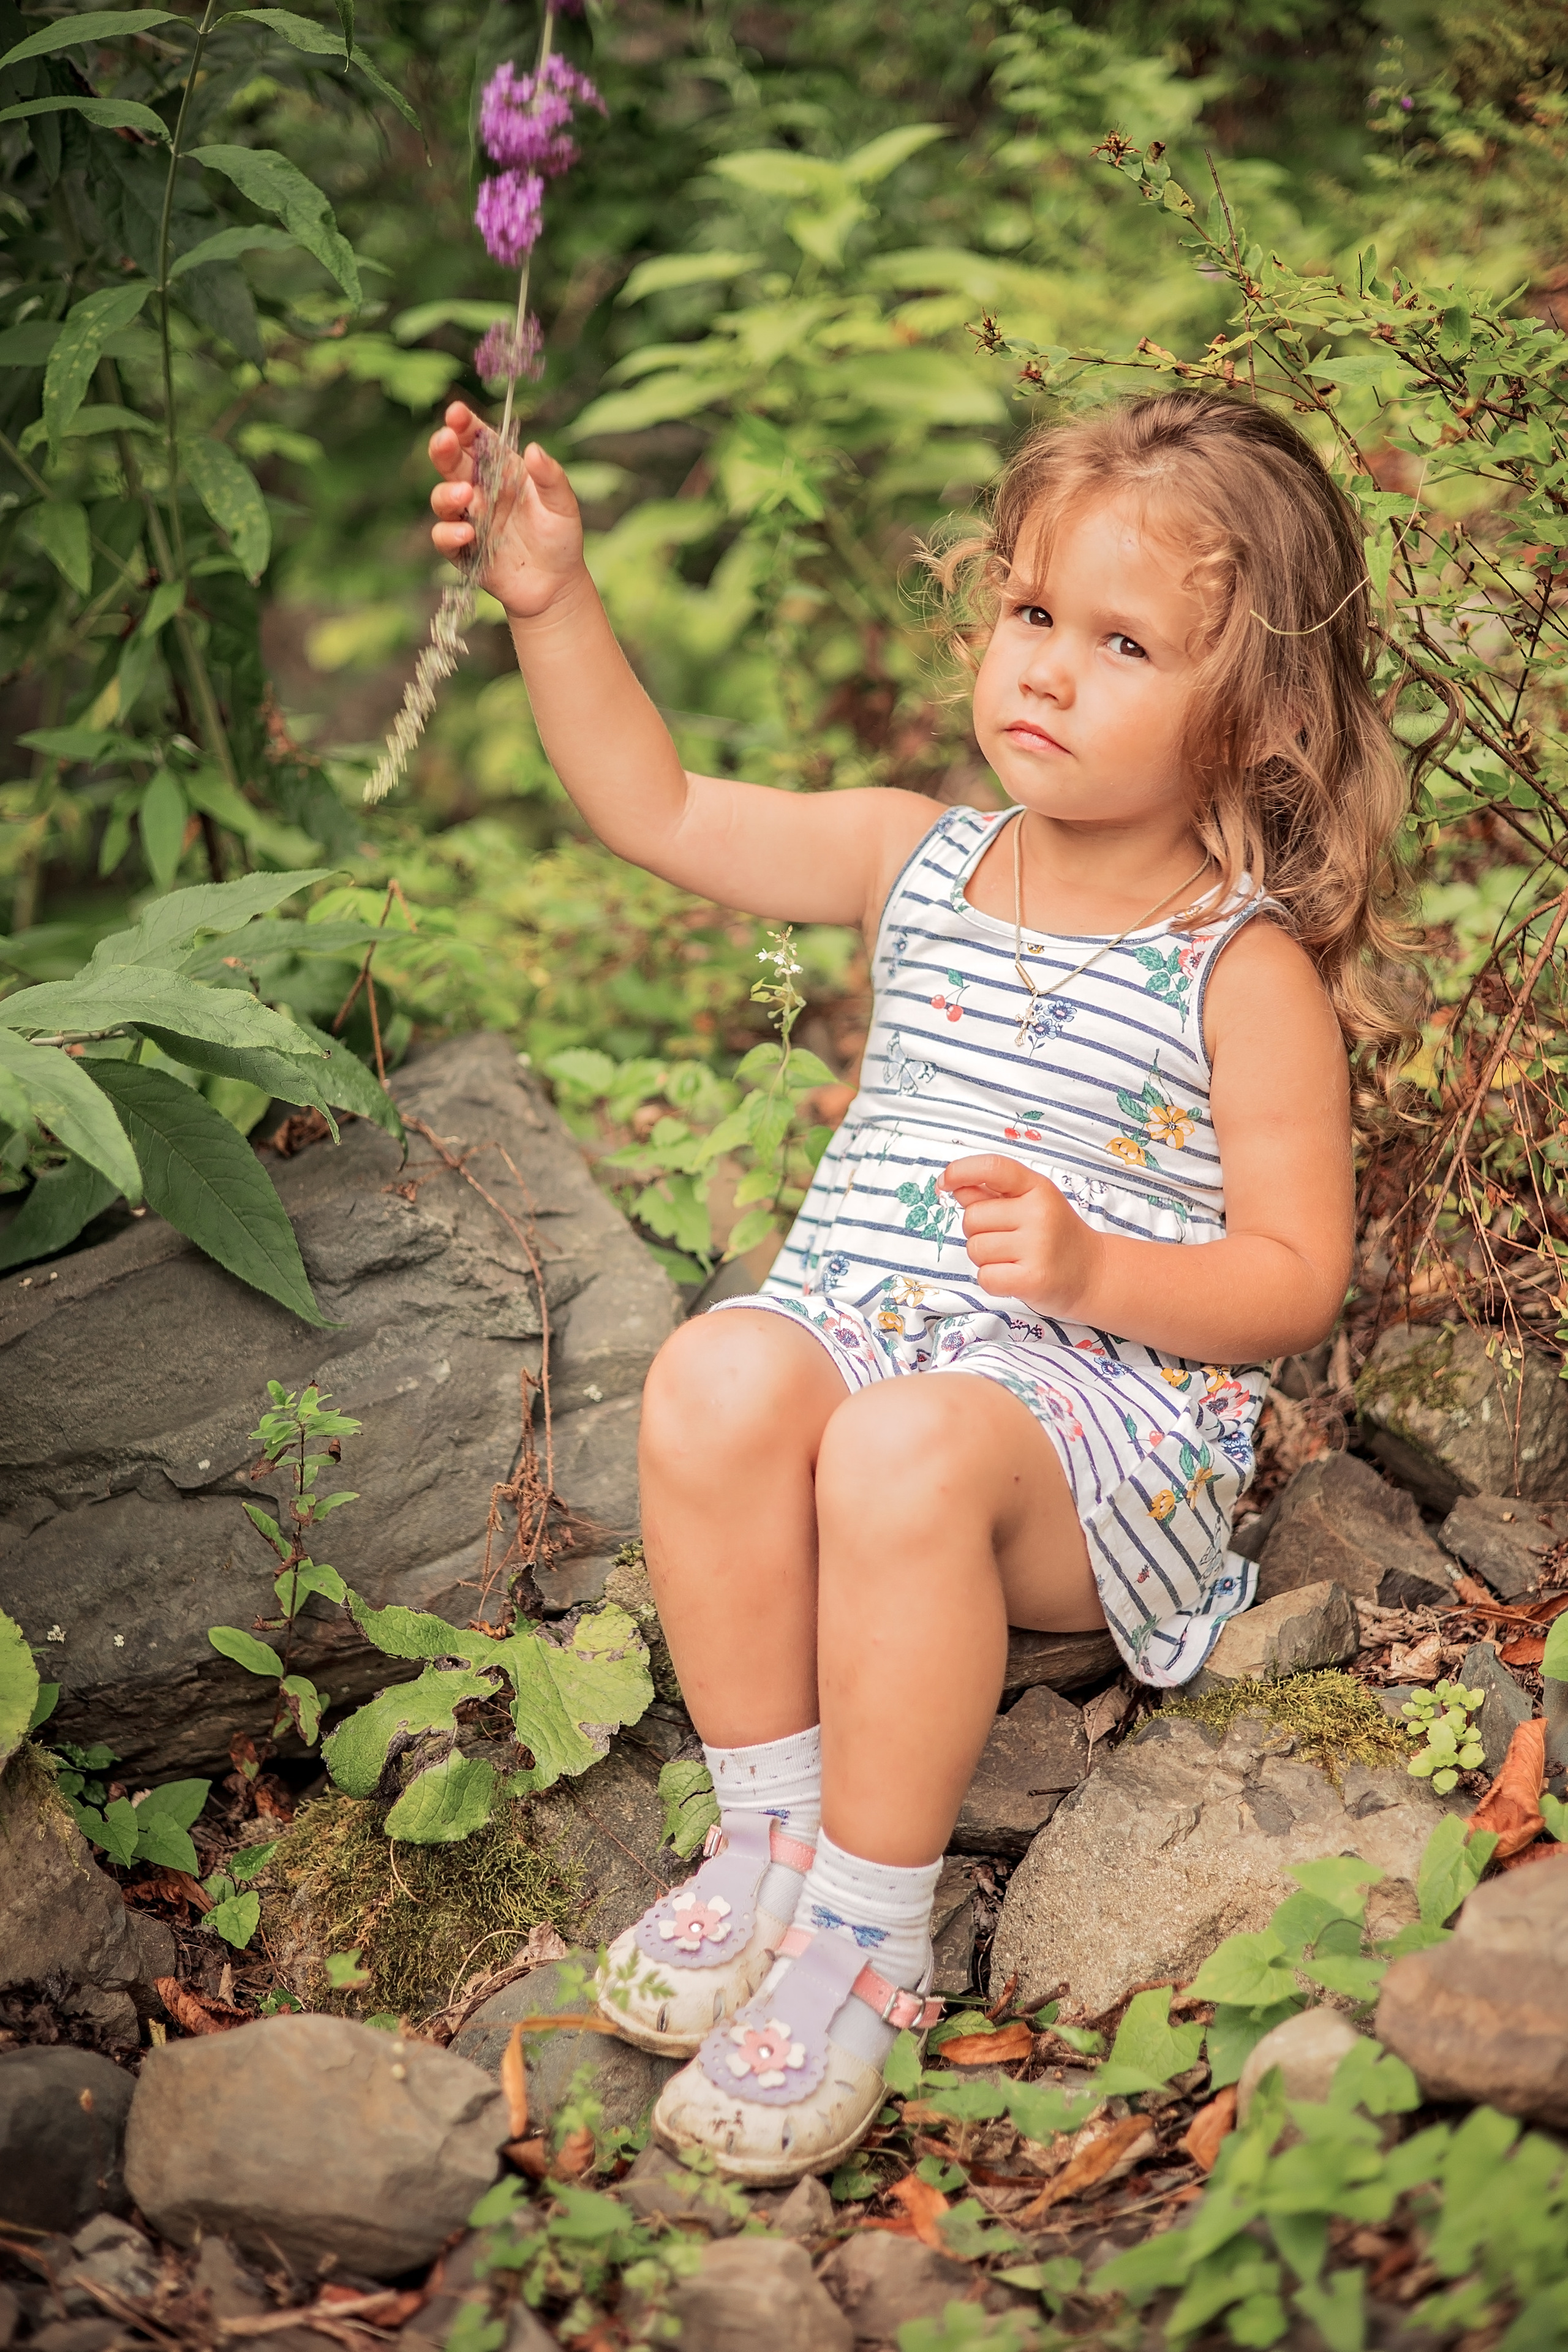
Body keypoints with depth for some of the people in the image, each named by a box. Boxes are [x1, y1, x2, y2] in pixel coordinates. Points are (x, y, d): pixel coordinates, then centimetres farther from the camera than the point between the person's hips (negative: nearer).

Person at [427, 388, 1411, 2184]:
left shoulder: (1246, 968, -5)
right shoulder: (916, 862, 11)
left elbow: (1295, 1282, -6)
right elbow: (659, 813, 12)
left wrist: (1093, 1270, -23)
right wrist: (553, 605, 2)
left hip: (1110, 1413, -5)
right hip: (862, 1335, 5)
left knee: (906, 1445, -37)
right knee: (718, 1377, -29)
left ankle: (867, 1934, -22)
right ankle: (768, 1834, -14)